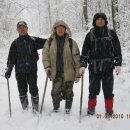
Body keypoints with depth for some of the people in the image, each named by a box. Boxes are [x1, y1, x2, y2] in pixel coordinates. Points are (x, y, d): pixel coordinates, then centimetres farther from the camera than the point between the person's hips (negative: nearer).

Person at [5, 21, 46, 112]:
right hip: (20, 71, 1)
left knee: (33, 89, 1)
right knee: (22, 90, 8)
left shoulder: (33, 40, 2)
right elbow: (11, 57, 2)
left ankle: (36, 108, 17)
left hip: (32, 70, -1)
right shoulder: (15, 43, 5)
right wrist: (9, 70, -6)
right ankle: (25, 108, 24)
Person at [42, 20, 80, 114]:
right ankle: (56, 108, 23)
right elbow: (45, 54, 8)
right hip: (56, 73, 1)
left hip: (69, 73, -1)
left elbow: (76, 58, -3)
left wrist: (78, 73, -4)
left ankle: (68, 108, 32)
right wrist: (47, 67, -4)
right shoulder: (50, 41, 2)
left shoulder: (71, 42, -4)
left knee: (68, 92, 10)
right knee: (55, 92, -2)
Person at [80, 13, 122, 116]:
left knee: (108, 89, 5)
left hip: (108, 66, 0)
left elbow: (117, 49, 5)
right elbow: (85, 51, 4)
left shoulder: (111, 33, 4)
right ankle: (91, 108, 23)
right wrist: (83, 65, -3)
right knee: (93, 89, 7)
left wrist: (118, 64, 0)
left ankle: (109, 109, 20)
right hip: (94, 67, 0)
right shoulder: (90, 35, 5)